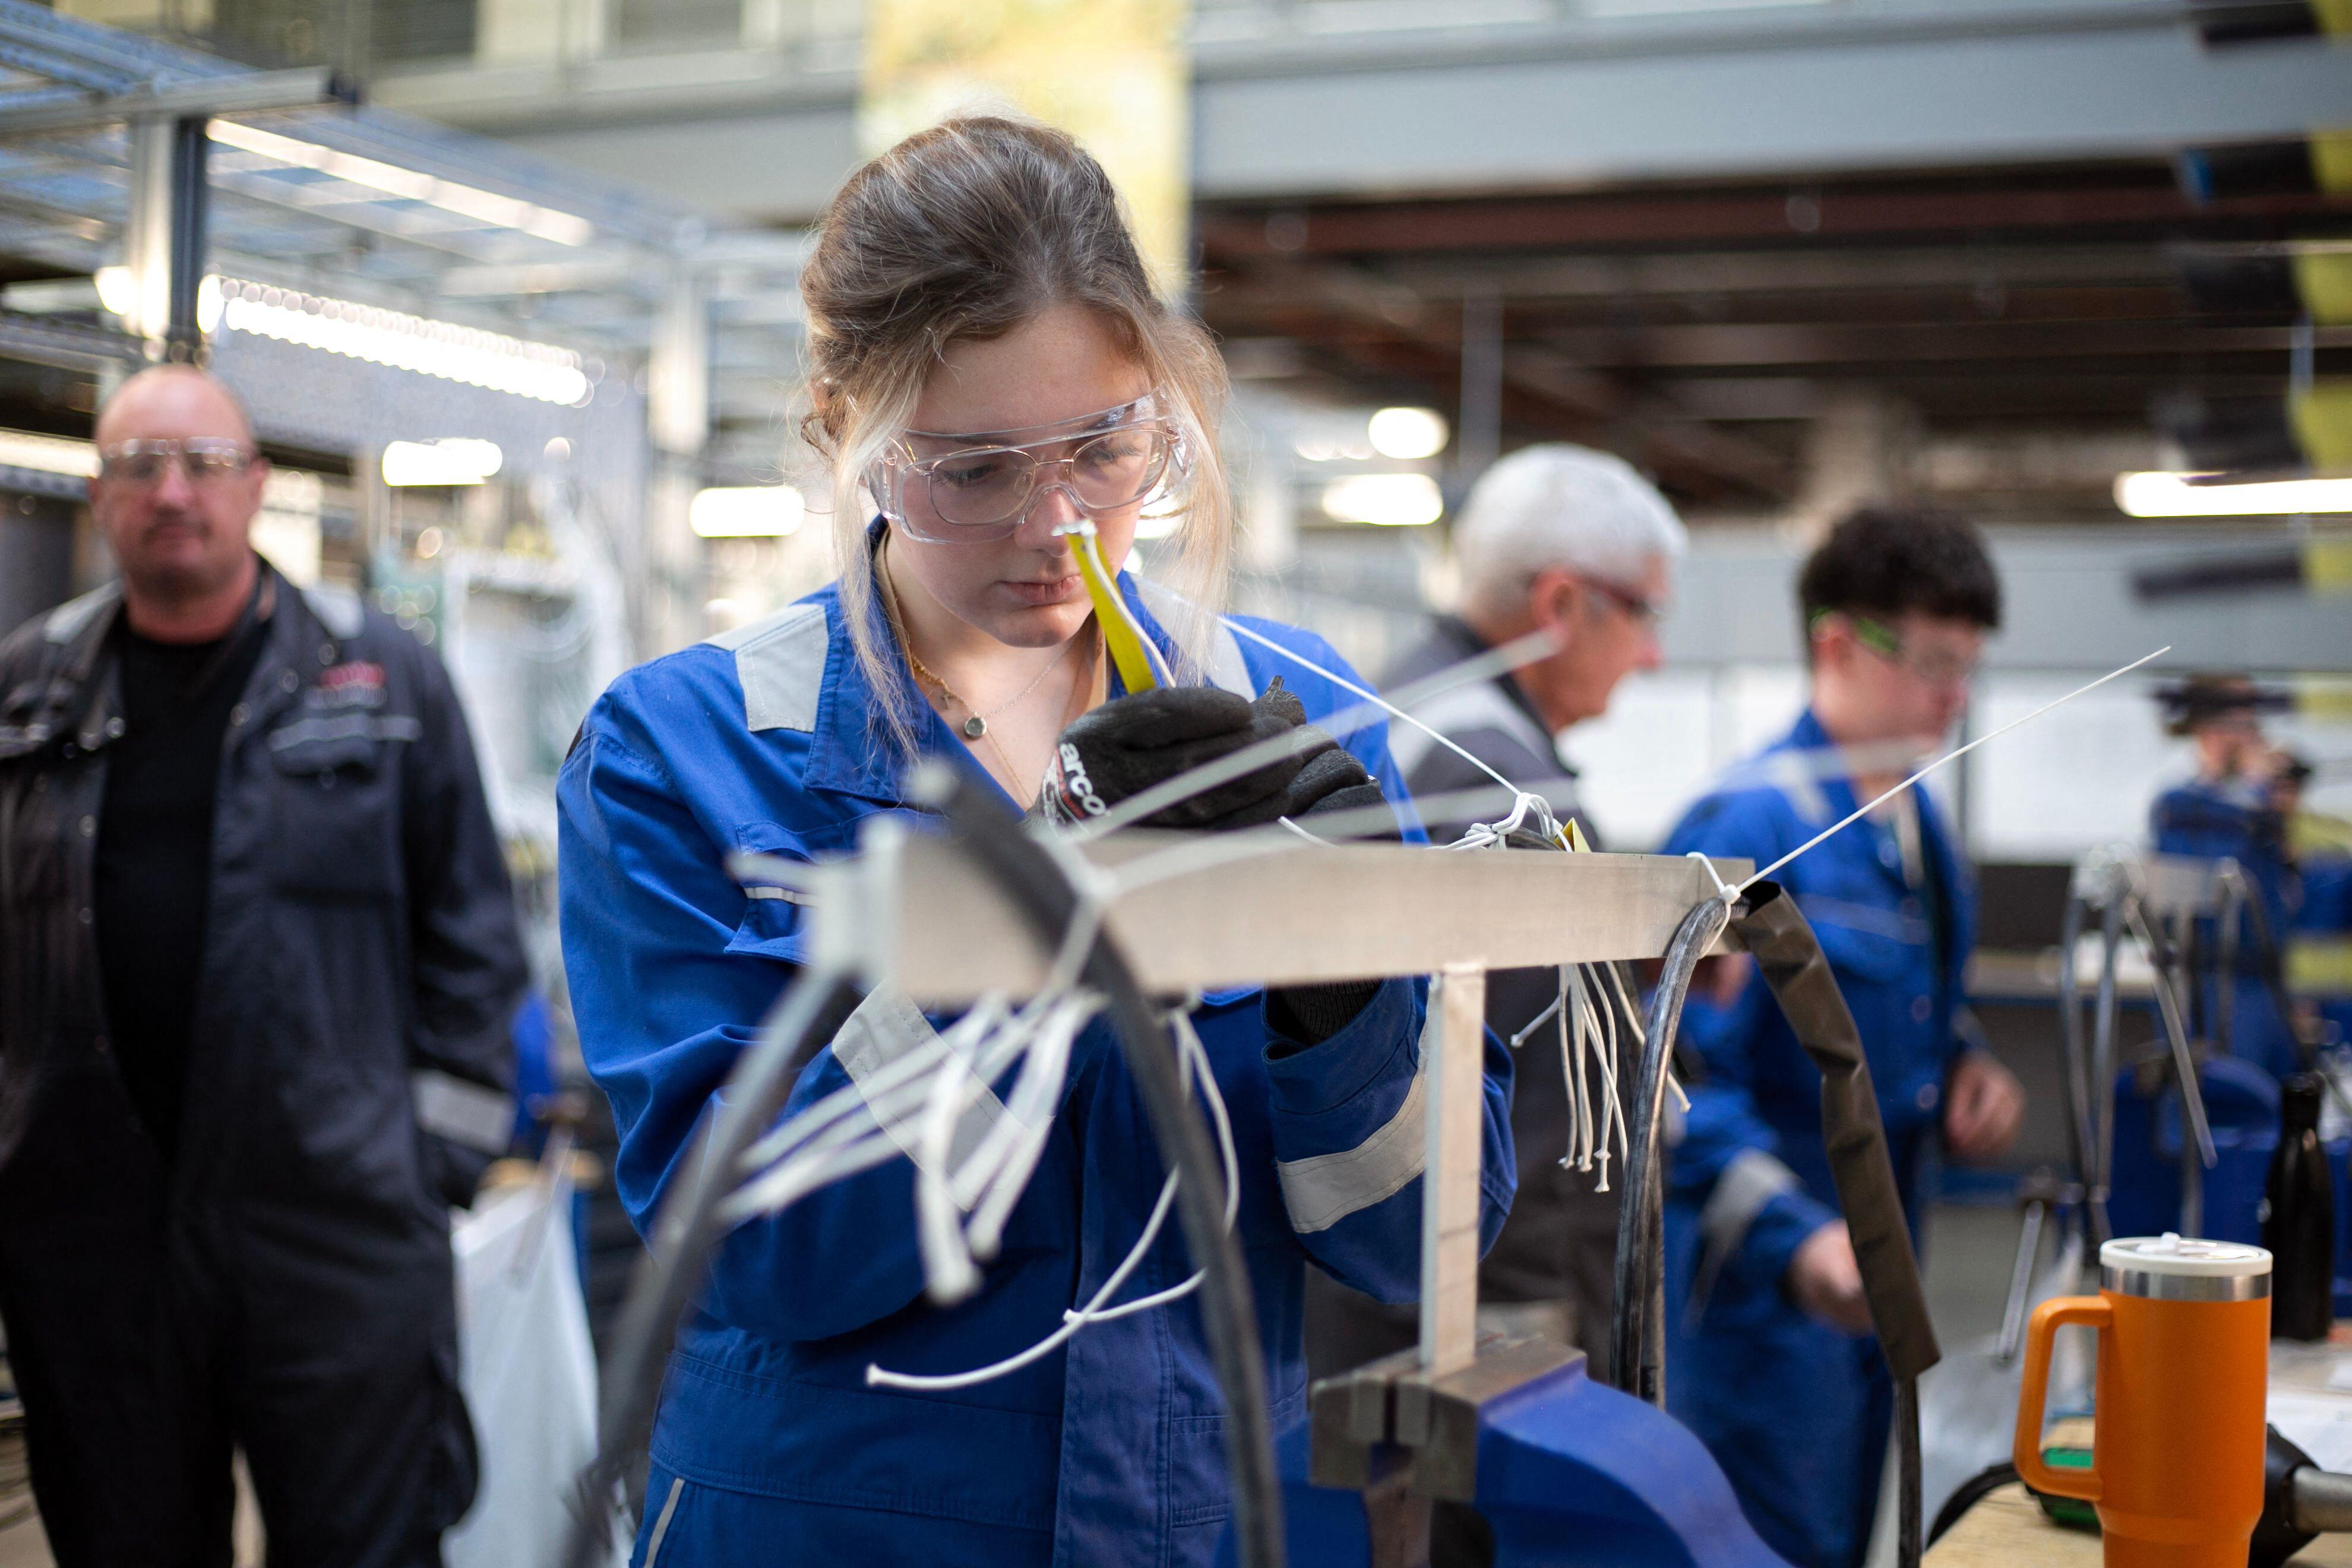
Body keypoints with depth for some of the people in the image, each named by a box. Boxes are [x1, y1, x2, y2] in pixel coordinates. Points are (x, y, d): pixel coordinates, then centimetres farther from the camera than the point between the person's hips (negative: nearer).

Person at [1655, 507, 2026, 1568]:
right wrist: (1795, 1238, -36)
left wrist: (1960, 1069, 3)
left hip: (1873, 1266, 9)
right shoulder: (1749, 826, -19)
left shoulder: (1915, 821, 10)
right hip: (1763, 1282, -9)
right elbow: (1682, 1070, -26)